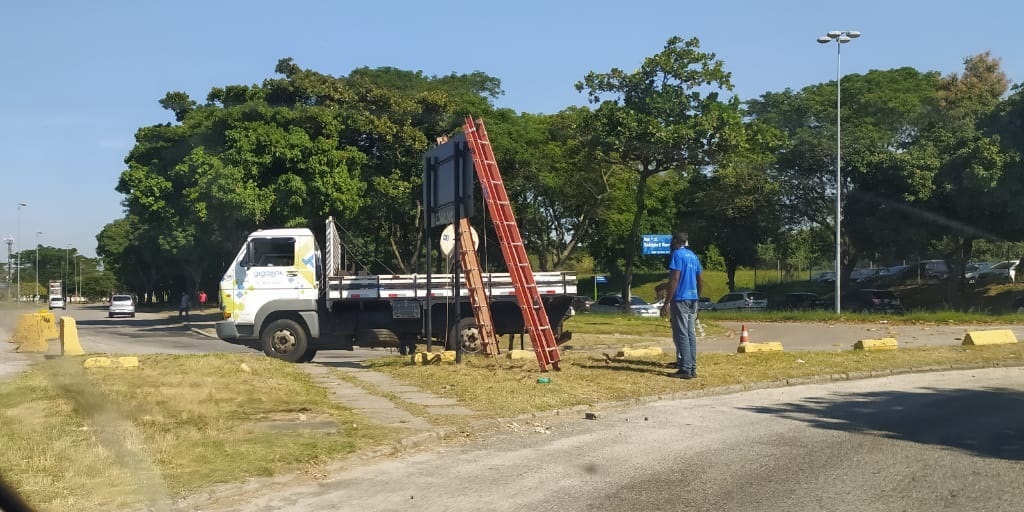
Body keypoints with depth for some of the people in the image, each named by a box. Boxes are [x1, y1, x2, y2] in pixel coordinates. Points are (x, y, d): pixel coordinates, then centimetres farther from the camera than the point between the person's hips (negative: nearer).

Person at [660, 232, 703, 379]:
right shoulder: (693, 256, 16)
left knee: (682, 335, -6)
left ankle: (686, 369, -8)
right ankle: (692, 368, 10)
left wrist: (667, 302, -16)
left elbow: (674, 279, -17)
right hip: (692, 300, 8)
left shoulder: (677, 254, -9)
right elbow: (701, 280, 18)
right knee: (691, 334, 9)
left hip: (680, 299, -8)